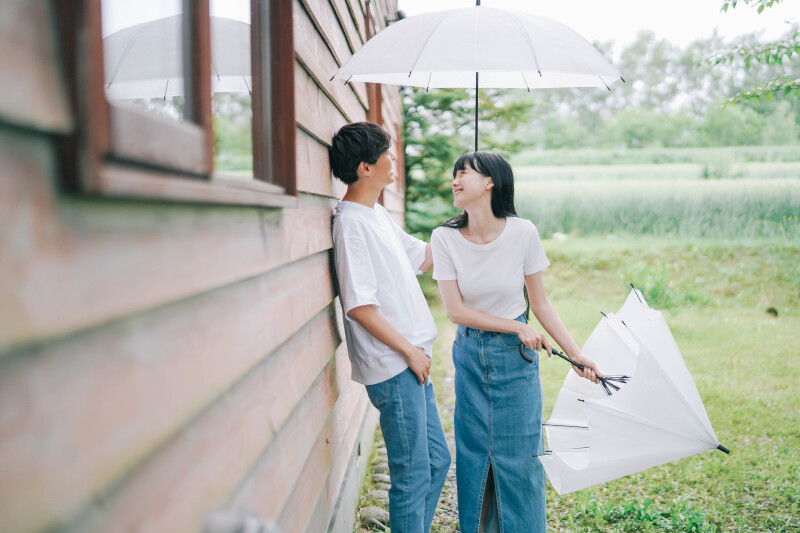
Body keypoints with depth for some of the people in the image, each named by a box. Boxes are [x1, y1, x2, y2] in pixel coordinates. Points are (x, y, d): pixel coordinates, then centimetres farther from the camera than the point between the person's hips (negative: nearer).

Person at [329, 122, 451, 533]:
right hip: (393, 366, -10)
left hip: (411, 360, 10)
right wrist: (409, 350, -15)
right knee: (413, 474, -1)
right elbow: (359, 305, -21)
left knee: (437, 459, 19)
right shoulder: (352, 222, -17)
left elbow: (423, 257, 23)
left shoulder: (377, 215, 12)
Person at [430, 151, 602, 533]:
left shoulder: (522, 233, -12)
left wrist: (576, 354, -5)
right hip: (470, 356, 1)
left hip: (516, 358, -1)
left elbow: (540, 303, -3)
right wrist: (517, 327, -14)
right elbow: (456, 310, -10)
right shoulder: (445, 237, -10)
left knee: (519, 457, 6)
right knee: (474, 455, 10)